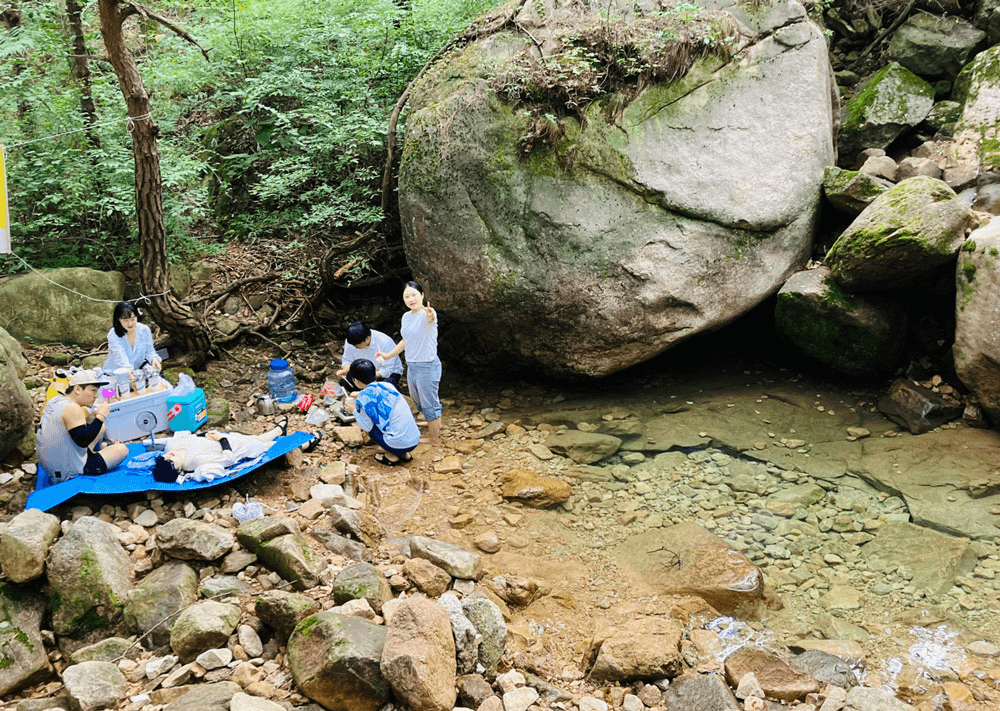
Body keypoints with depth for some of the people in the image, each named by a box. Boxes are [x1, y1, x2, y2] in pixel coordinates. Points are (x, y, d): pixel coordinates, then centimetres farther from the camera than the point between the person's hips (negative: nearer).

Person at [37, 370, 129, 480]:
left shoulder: (56, 400, 5)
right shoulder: (72, 409, -25)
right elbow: (83, 441, -30)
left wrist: (91, 417, 4)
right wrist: (101, 416, -23)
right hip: (69, 473, -10)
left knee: (101, 428, 21)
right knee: (122, 449, -4)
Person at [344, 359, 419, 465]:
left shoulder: (365, 396, -9)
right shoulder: (388, 386, 10)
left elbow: (367, 427, -4)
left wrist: (354, 411, 12)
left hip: (399, 445, -7)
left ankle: (391, 457, 9)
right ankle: (404, 454, 19)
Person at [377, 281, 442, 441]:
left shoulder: (427, 314, -20)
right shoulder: (406, 317, 6)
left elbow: (430, 318, -47)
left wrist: (430, 316, -70)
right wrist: (388, 355, 24)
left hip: (427, 367, -8)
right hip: (411, 366, 8)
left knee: (430, 405, 3)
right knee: (420, 404, 22)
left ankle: (434, 439, 19)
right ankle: (434, 428, 41)